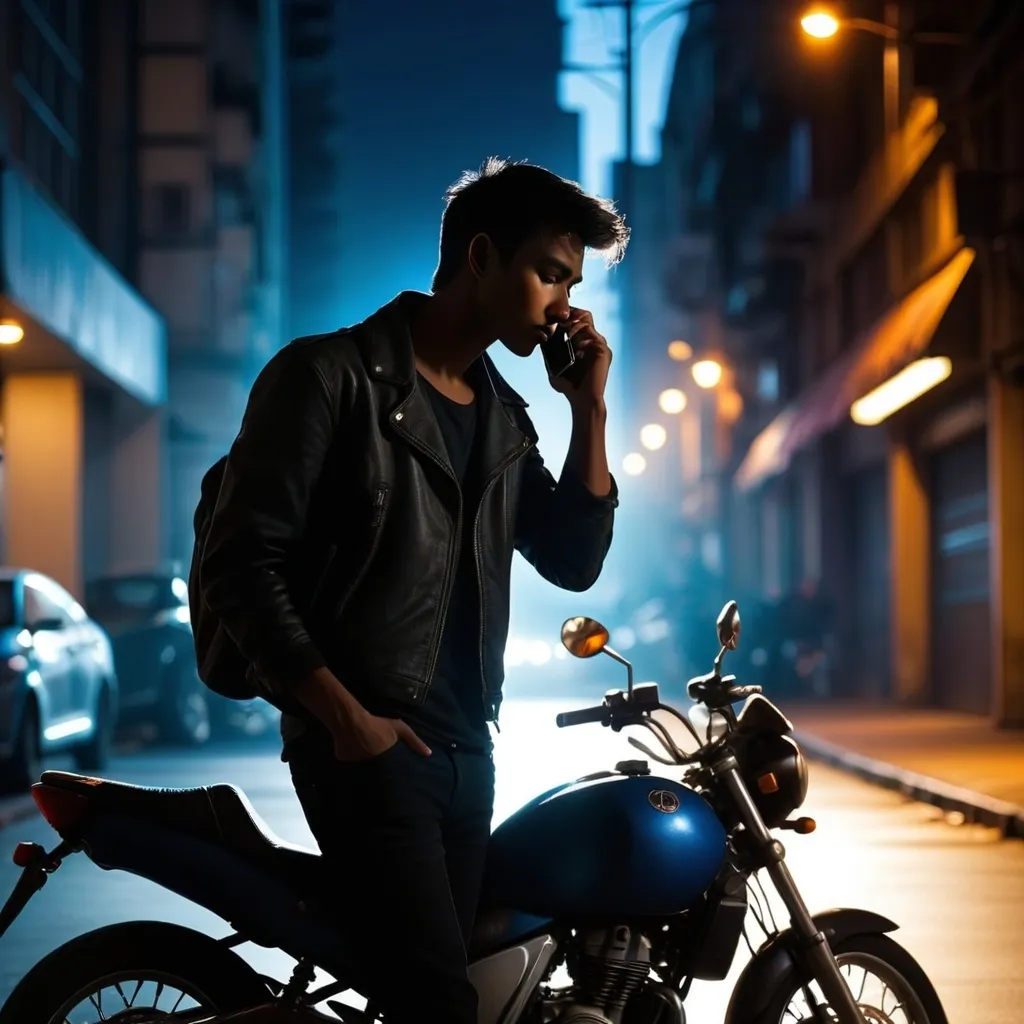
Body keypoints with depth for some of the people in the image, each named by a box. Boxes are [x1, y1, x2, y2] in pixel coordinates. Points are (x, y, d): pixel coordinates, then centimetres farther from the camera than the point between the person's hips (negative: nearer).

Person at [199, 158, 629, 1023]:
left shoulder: (505, 418, 16)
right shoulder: (330, 376, -6)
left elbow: (574, 562, 12)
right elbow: (241, 564, -10)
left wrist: (588, 408, 3)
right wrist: (345, 716, -15)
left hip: (465, 749, 7)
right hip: (363, 744, -7)